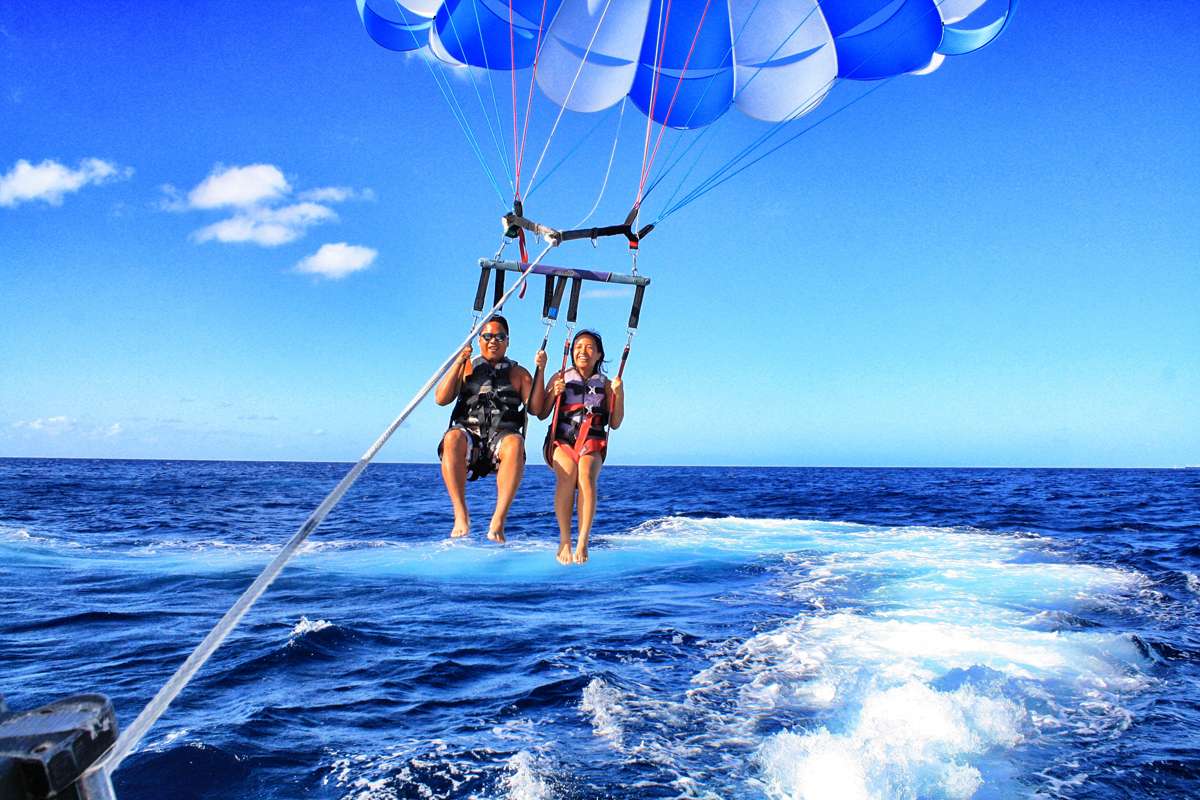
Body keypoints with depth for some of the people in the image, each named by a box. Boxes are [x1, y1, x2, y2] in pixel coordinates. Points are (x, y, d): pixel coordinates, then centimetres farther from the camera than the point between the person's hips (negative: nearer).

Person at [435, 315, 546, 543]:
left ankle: (498, 519, -40)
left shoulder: (518, 373, 20)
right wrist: (458, 363, 0)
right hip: (468, 432, 1)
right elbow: (441, 399, 8)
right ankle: (461, 514, -37)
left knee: (515, 444, -37)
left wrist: (540, 370, -4)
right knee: (453, 438, -36)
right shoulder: (466, 368, 22)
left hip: (502, 435, 0)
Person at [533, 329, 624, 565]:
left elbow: (615, 423, 10)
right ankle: (564, 541, -29)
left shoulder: (605, 385, 15)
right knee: (568, 472, -34)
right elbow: (541, 414, 12)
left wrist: (619, 395, -3)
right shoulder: (560, 378, 14)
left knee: (586, 474, -34)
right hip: (561, 441, 0)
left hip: (591, 444, 0)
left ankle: (582, 543, -37)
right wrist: (554, 393, -5)